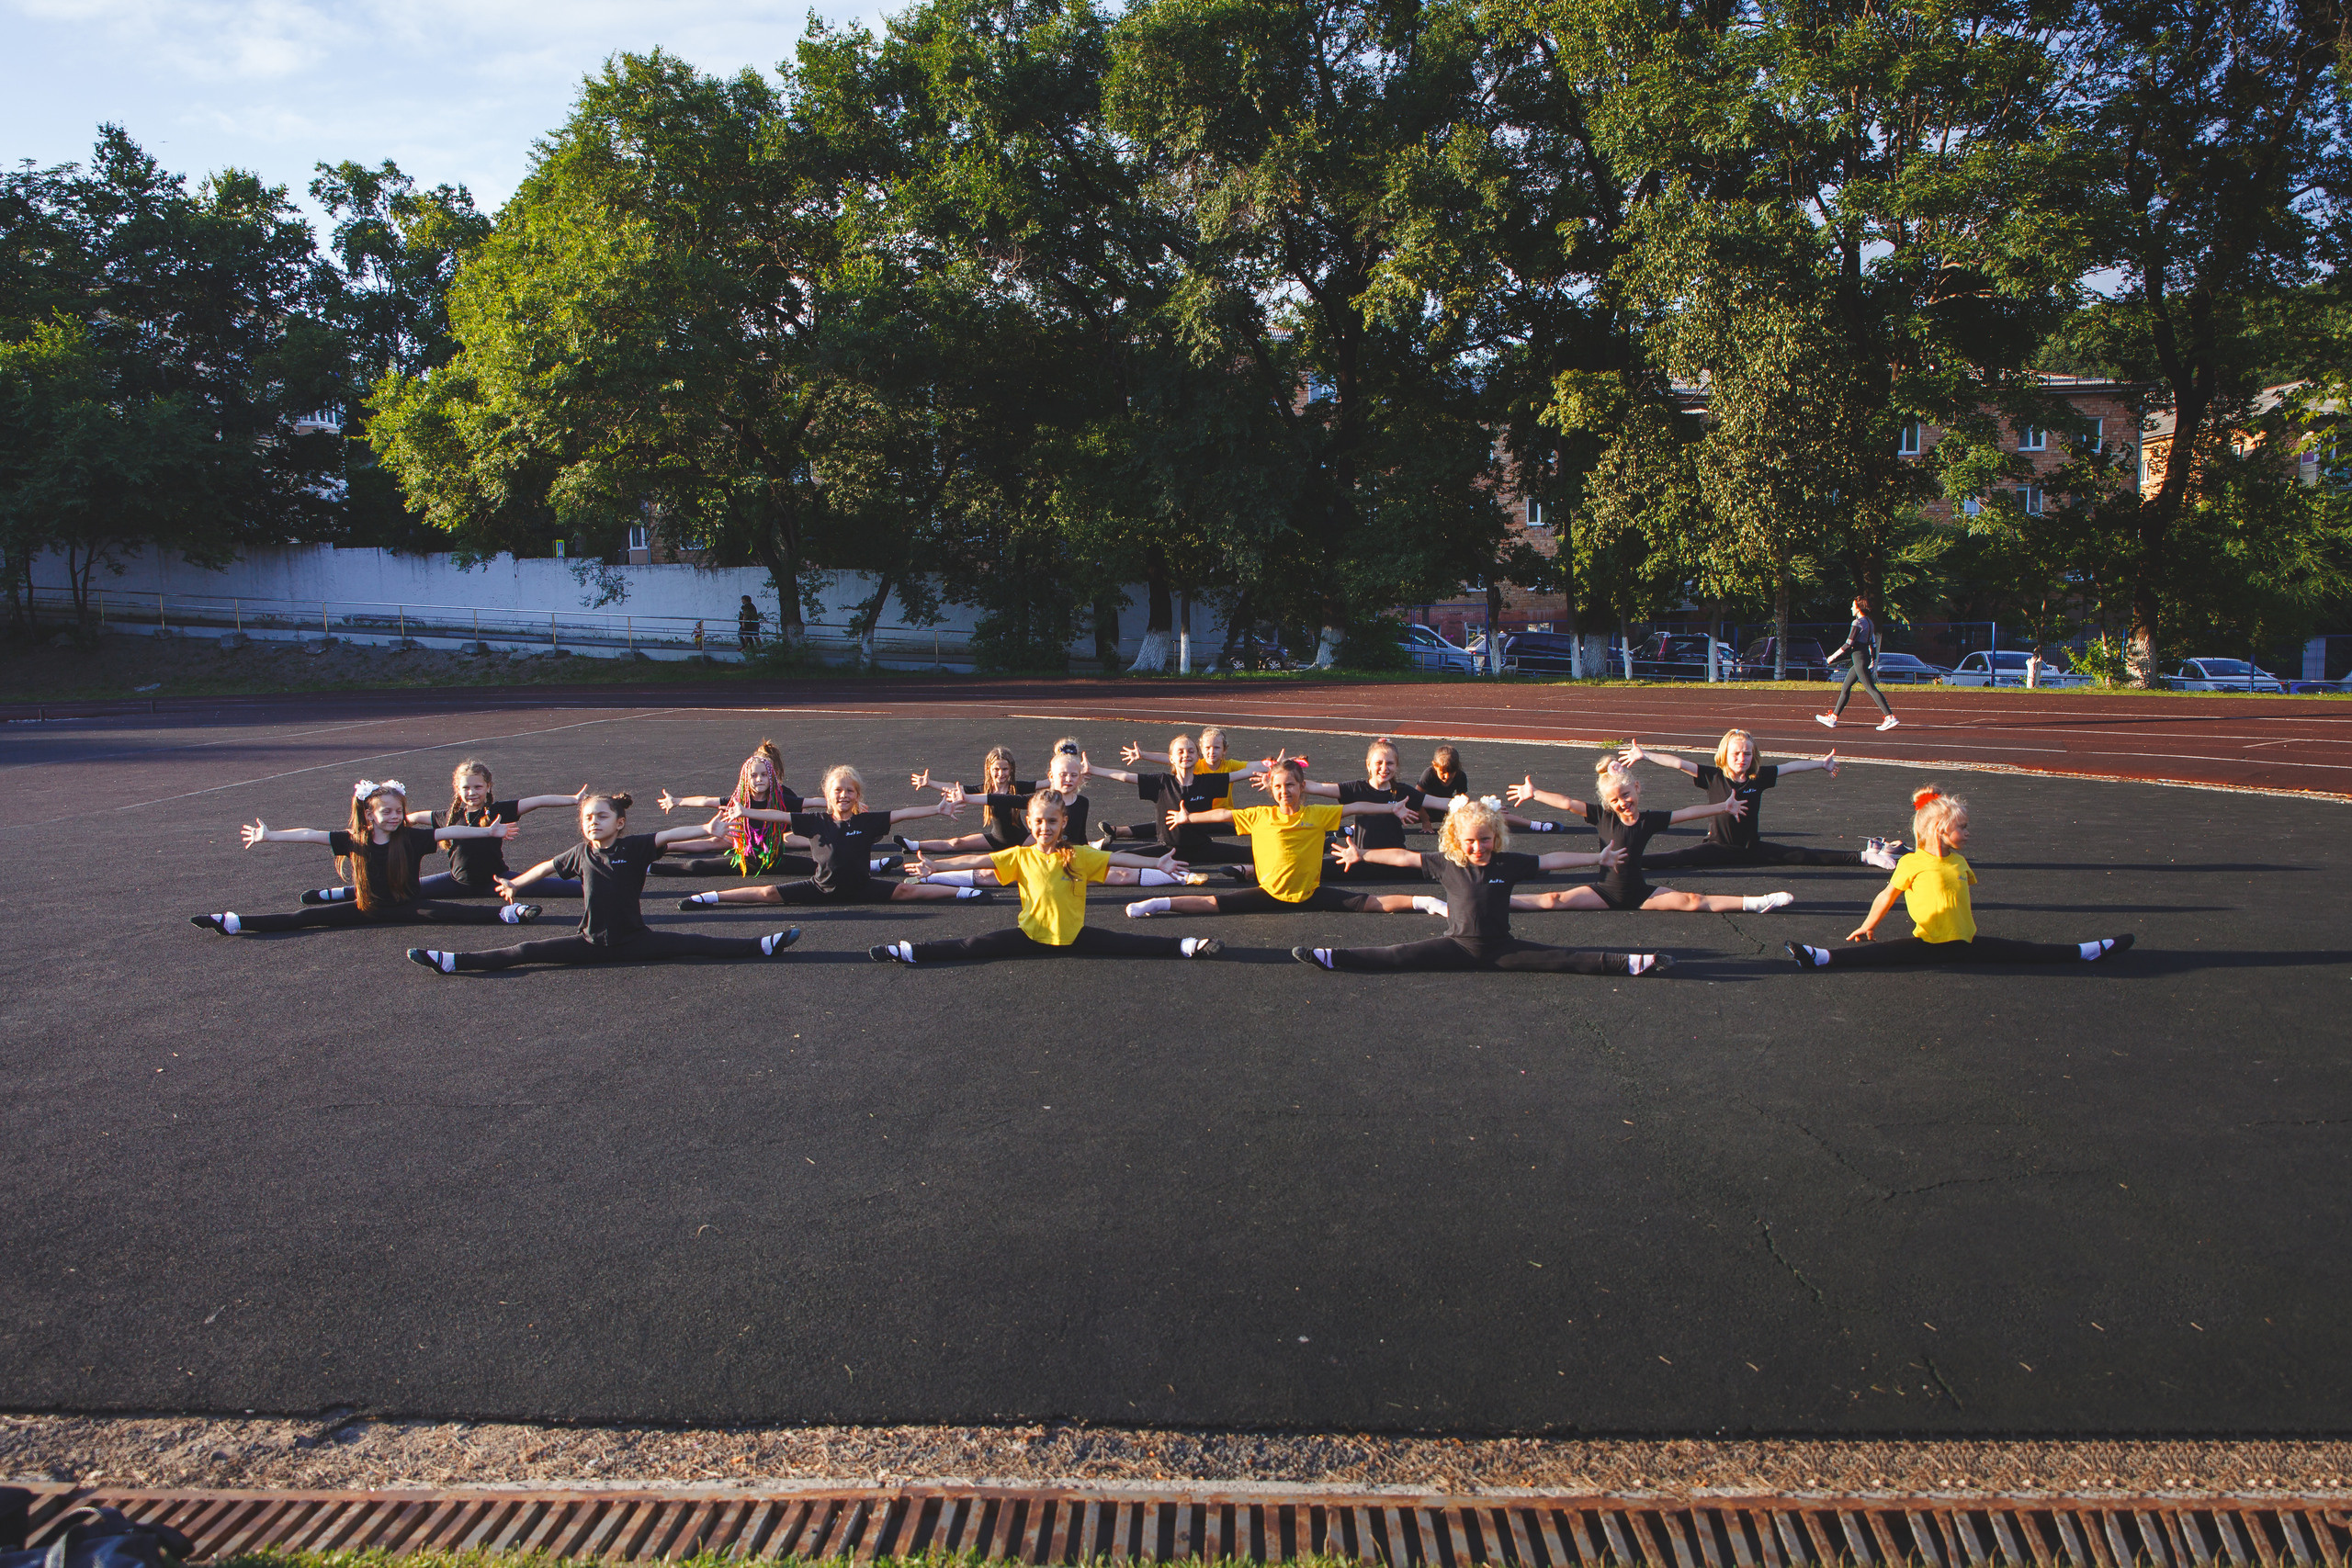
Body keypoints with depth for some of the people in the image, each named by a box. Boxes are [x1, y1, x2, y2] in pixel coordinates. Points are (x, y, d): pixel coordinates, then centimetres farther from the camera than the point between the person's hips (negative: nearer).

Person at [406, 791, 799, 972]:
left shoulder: (633, 847, -6)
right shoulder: (581, 853, 5)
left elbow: (668, 836, -16)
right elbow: (548, 866, 22)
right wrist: (514, 884, 35)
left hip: (633, 940, -3)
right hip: (592, 943, 3)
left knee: (692, 944, -16)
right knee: (528, 952, -3)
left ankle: (764, 945, -21)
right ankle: (451, 961, -5)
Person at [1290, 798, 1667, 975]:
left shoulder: (1509, 864, 0)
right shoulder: (1446, 864, 0)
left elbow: (1552, 860, 2)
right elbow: (1403, 857, 3)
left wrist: (1596, 858, 1)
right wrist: (1362, 854, 4)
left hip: (1501, 948, 0)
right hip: (1458, 946, 0)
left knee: (1565, 960, -12)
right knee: (1398, 956, -15)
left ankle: (1633, 963, -17)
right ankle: (1329, 958, -22)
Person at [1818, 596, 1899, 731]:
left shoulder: (1858, 623, -14)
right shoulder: (1869, 623, 13)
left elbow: (1848, 644, -16)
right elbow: (1873, 644, 17)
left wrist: (1833, 657, -7)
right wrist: (1873, 663, 21)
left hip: (1859, 658, -10)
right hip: (1866, 658, 10)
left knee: (1871, 689, -10)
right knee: (1845, 688, 13)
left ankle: (1891, 717, -14)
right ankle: (1833, 718, 17)